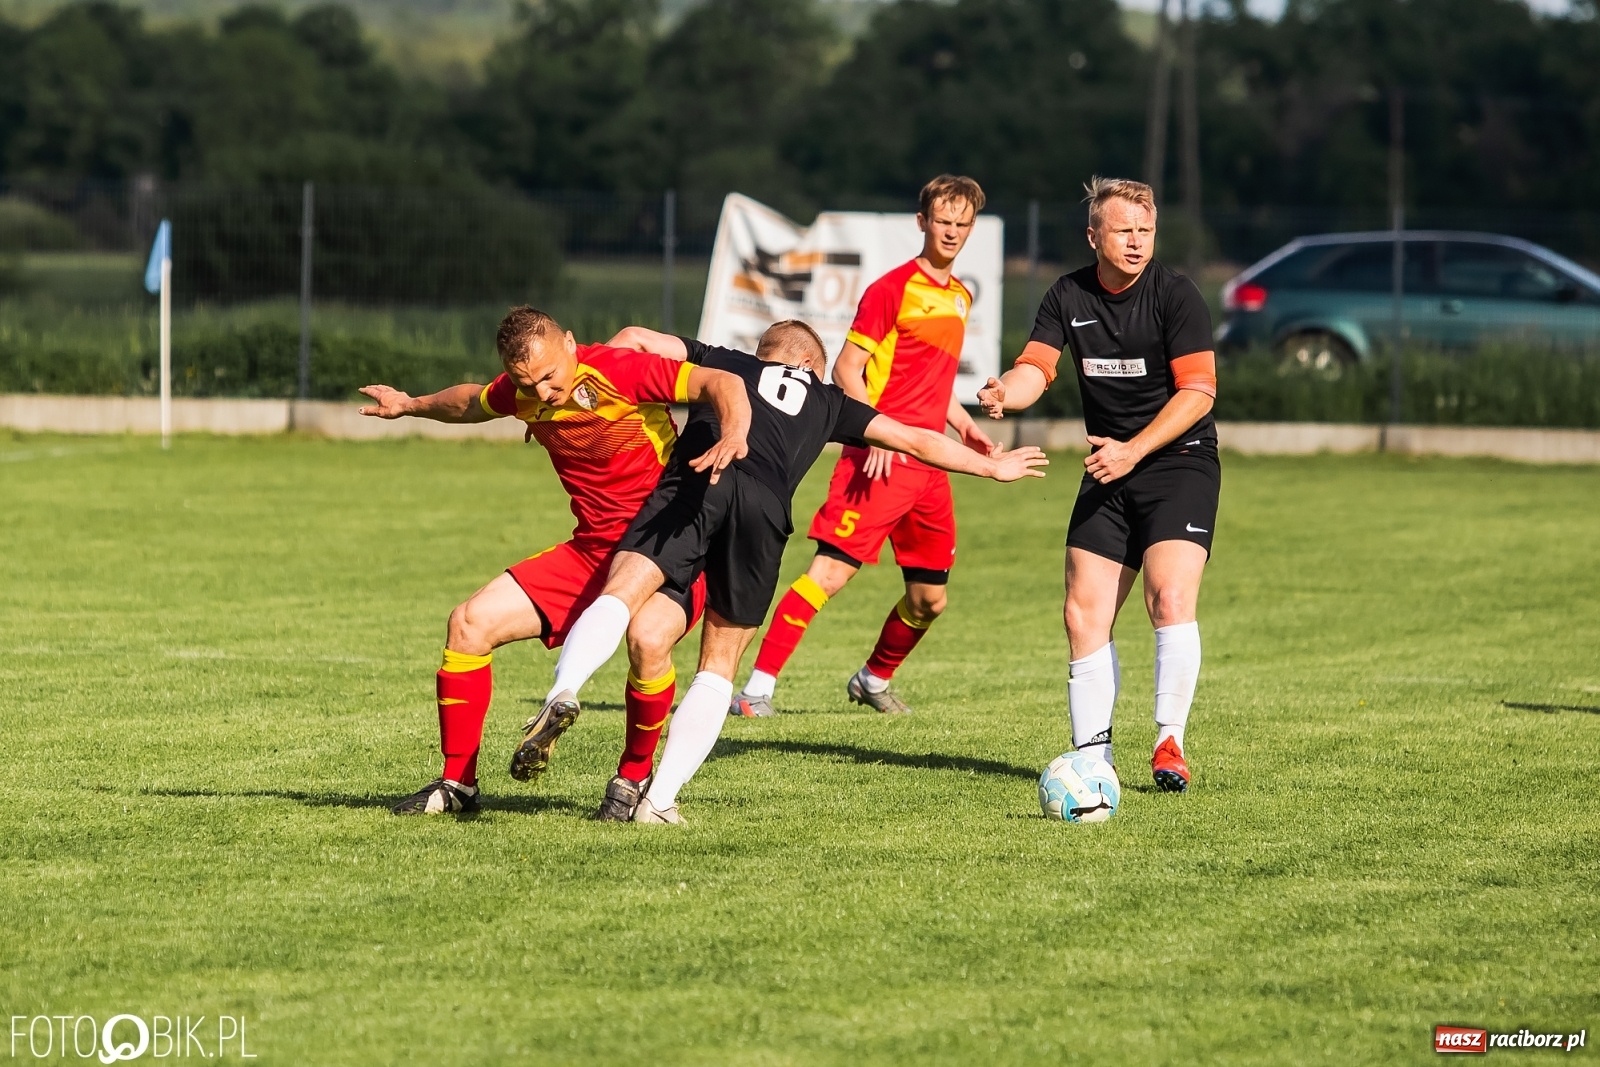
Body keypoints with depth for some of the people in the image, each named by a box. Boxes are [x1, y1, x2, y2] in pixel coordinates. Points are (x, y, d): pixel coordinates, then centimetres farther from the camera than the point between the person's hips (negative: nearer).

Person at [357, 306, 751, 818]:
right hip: (591, 551, 7)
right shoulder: (522, 392, 0)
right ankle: (457, 784, 11)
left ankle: (634, 777, -10)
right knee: (470, 622, -2)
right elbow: (474, 402, 25)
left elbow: (723, 383, -29)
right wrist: (410, 406, 34)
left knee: (648, 638, -37)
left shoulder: (623, 372, -21)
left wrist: (734, 435, -47)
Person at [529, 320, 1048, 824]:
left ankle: (562, 694, -47)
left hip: (695, 483, -1)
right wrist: (992, 466, 54)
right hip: (764, 506, 1)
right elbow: (917, 441, 41)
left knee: (620, 595, -17)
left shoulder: (724, 363, 33)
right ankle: (660, 799, 2)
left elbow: (638, 339, 21)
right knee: (719, 667, 12)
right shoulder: (828, 401, 35)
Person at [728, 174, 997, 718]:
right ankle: (757, 687, -17)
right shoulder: (892, 288, -6)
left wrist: (966, 426, 16)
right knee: (831, 571, -16)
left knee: (929, 599, 11)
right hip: (882, 461, -7)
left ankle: (874, 679, 35)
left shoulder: (961, 297, 18)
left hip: (929, 465, 7)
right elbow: (846, 371, -9)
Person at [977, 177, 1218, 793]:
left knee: (1170, 598, -22)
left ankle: (1170, 743, -15)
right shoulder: (1068, 297, 4)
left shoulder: (1175, 296, -10)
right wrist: (1005, 392, -29)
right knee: (1084, 615, 0)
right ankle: (1091, 754, 8)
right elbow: (1036, 368, -4)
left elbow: (1198, 391, -14)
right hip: (1107, 472, 5)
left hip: (1180, 463, -5)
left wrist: (1132, 450, -21)